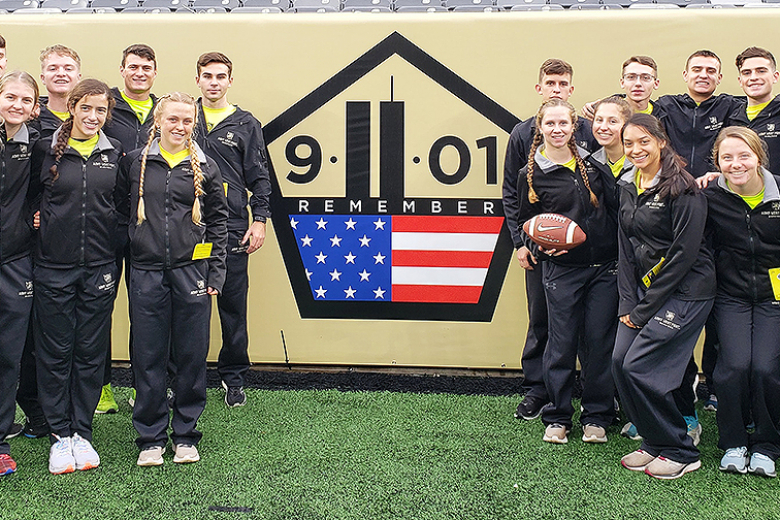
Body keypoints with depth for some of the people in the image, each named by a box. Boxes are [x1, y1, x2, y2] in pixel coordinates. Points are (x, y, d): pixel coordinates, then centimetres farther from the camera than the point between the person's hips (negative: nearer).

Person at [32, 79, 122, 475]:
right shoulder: (46, 150, 1)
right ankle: (60, 434, 16)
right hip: (53, 266, -1)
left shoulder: (115, 154, 6)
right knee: (55, 352, 4)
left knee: (91, 352, 6)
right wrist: (35, 217, -2)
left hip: (100, 267, 1)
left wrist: (118, 262, 6)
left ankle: (81, 432, 18)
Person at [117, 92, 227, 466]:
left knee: (192, 356, 5)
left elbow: (218, 221, 9)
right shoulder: (134, 162, 6)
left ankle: (186, 435, 19)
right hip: (147, 272, 0)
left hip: (192, 270, 0)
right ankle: (151, 438, 16)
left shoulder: (205, 168, 6)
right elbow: (121, 207, 13)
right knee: (148, 357, 4)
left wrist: (215, 273, 3)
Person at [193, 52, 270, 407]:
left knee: (233, 307, 3)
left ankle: (233, 378, 15)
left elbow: (259, 178, 8)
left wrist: (259, 220, -2)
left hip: (232, 229, -1)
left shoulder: (246, 124, 8)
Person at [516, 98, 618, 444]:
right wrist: (541, 246, -13)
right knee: (562, 344, 2)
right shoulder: (532, 175, 1)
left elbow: (614, 202, 19)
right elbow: (526, 224, 7)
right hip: (562, 269, -2)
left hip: (604, 266, 2)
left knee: (600, 341, 4)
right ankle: (557, 418, 17)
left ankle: (596, 417, 18)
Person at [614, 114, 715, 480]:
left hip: (685, 290, -7)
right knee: (620, 361, -2)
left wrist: (645, 308, -15)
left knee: (639, 367, -13)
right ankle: (654, 442, 17)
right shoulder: (628, 187, 10)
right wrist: (629, 303, 1)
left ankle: (680, 452, 5)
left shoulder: (682, 188, -14)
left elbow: (685, 253, -17)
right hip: (646, 289, 8)